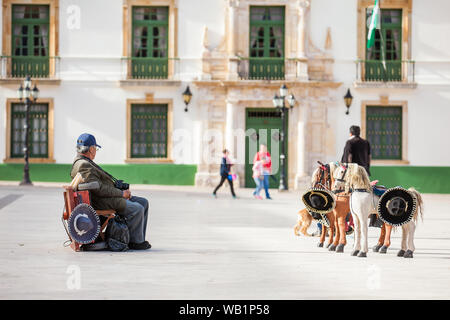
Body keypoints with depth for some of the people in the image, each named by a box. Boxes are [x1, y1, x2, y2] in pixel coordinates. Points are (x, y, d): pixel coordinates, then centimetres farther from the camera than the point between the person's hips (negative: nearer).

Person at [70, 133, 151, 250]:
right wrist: (121, 193, -15)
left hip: (108, 197, 11)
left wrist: (122, 191, 10)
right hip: (101, 202, -11)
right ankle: (134, 242, -7)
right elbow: (99, 189, -23)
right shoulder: (83, 165, -16)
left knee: (143, 202, 8)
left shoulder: (86, 163, 19)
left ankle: (140, 239, 8)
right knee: (137, 209, -22)